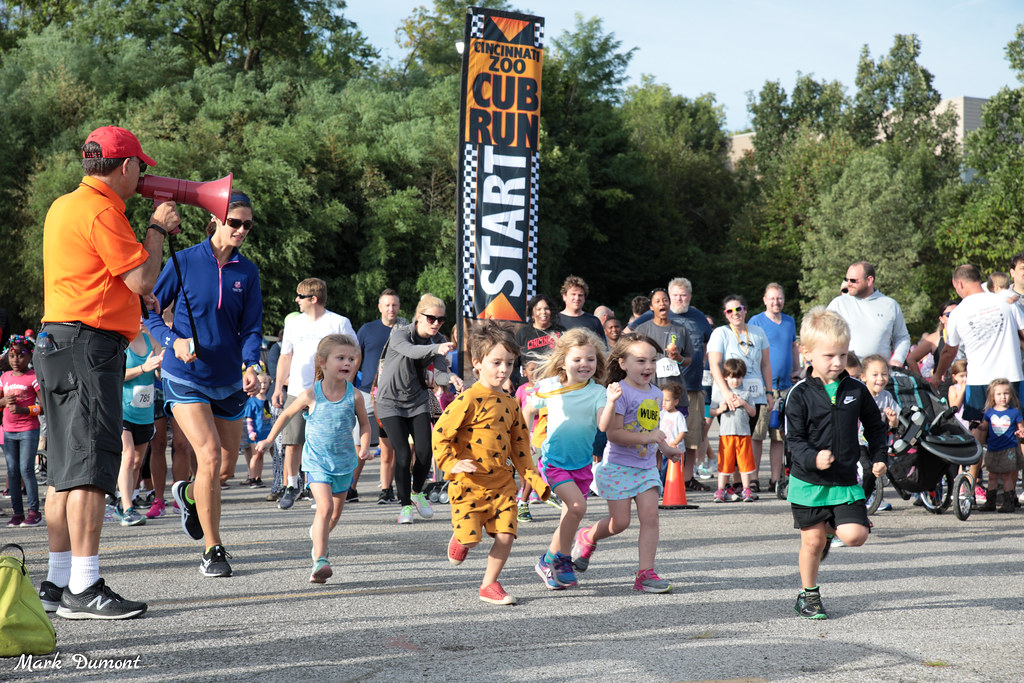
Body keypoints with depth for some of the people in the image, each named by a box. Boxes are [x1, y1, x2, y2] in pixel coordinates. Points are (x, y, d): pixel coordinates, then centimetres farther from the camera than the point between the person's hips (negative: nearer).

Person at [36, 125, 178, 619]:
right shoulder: (103, 210, -12)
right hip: (91, 344, -10)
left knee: (66, 470, 12)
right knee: (91, 467, -11)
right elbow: (142, 280, -13)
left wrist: (131, 298, 28)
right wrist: (158, 228, 0)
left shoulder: (63, 206, 19)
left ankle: (57, 584, 16)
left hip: (60, 342, 10)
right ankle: (83, 590, -12)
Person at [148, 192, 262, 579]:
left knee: (227, 465, 12)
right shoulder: (185, 262, -6)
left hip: (229, 380, 4)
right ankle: (212, 551, -5)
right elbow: (149, 311, 0)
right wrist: (174, 341, -18)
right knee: (210, 457, -17)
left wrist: (252, 366, -15)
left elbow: (251, 328, 4)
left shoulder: (247, 272, 3)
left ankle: (188, 495, 47)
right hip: (186, 377, -4)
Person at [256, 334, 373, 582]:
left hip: (344, 461, 3)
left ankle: (318, 534, 50)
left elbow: (364, 424, 5)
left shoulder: (354, 396, -11)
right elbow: (286, 414, 3)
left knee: (336, 512, 18)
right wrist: (269, 440, 8)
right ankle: (320, 561, -23)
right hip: (316, 461, -3)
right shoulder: (311, 396, -15)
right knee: (325, 507, -21)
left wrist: (363, 449, -11)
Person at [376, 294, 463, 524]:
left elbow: (439, 373, -17)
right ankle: (405, 505, 3)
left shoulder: (439, 340, -5)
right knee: (403, 453, -13)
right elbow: (411, 351, -43)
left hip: (418, 401, 4)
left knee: (425, 451, -7)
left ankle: (417, 492, 20)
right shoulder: (400, 334, -19)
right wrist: (436, 349, -62)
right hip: (391, 401, -4)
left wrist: (451, 378, -41)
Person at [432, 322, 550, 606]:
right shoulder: (468, 400, -12)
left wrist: (533, 478, 12)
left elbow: (519, 447, 16)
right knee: (471, 537, -5)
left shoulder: (510, 404, 9)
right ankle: (459, 538, 33)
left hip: (502, 483, 5)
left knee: (506, 535, -3)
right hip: (469, 484, -5)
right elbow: (440, 434, -13)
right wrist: (451, 464, -23)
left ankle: (489, 585, 14)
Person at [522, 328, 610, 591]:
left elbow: (603, 425, -20)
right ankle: (556, 559, -6)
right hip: (554, 460, -3)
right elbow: (529, 410, 13)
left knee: (570, 515, 8)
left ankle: (552, 563, 26)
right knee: (578, 505, -20)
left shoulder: (597, 392, -5)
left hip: (582, 462, 3)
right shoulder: (549, 387, -5)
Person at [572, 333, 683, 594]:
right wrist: (647, 437, -27)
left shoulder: (655, 394, 11)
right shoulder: (622, 392, -15)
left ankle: (645, 572, -4)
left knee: (650, 515, -7)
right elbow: (613, 433, -22)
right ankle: (587, 537, 30)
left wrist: (666, 448, 23)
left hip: (646, 466, 6)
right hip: (618, 466, -6)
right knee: (619, 522, -1)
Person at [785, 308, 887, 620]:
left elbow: (875, 426, 16)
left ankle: (830, 529, 24)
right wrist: (813, 459, -26)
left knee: (855, 536, -11)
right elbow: (794, 440, -9)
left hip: (846, 479, 2)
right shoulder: (800, 395, -9)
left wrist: (879, 457, 7)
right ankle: (808, 595, 24)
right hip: (808, 482, -2)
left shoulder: (856, 390, 2)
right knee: (812, 541, 4)